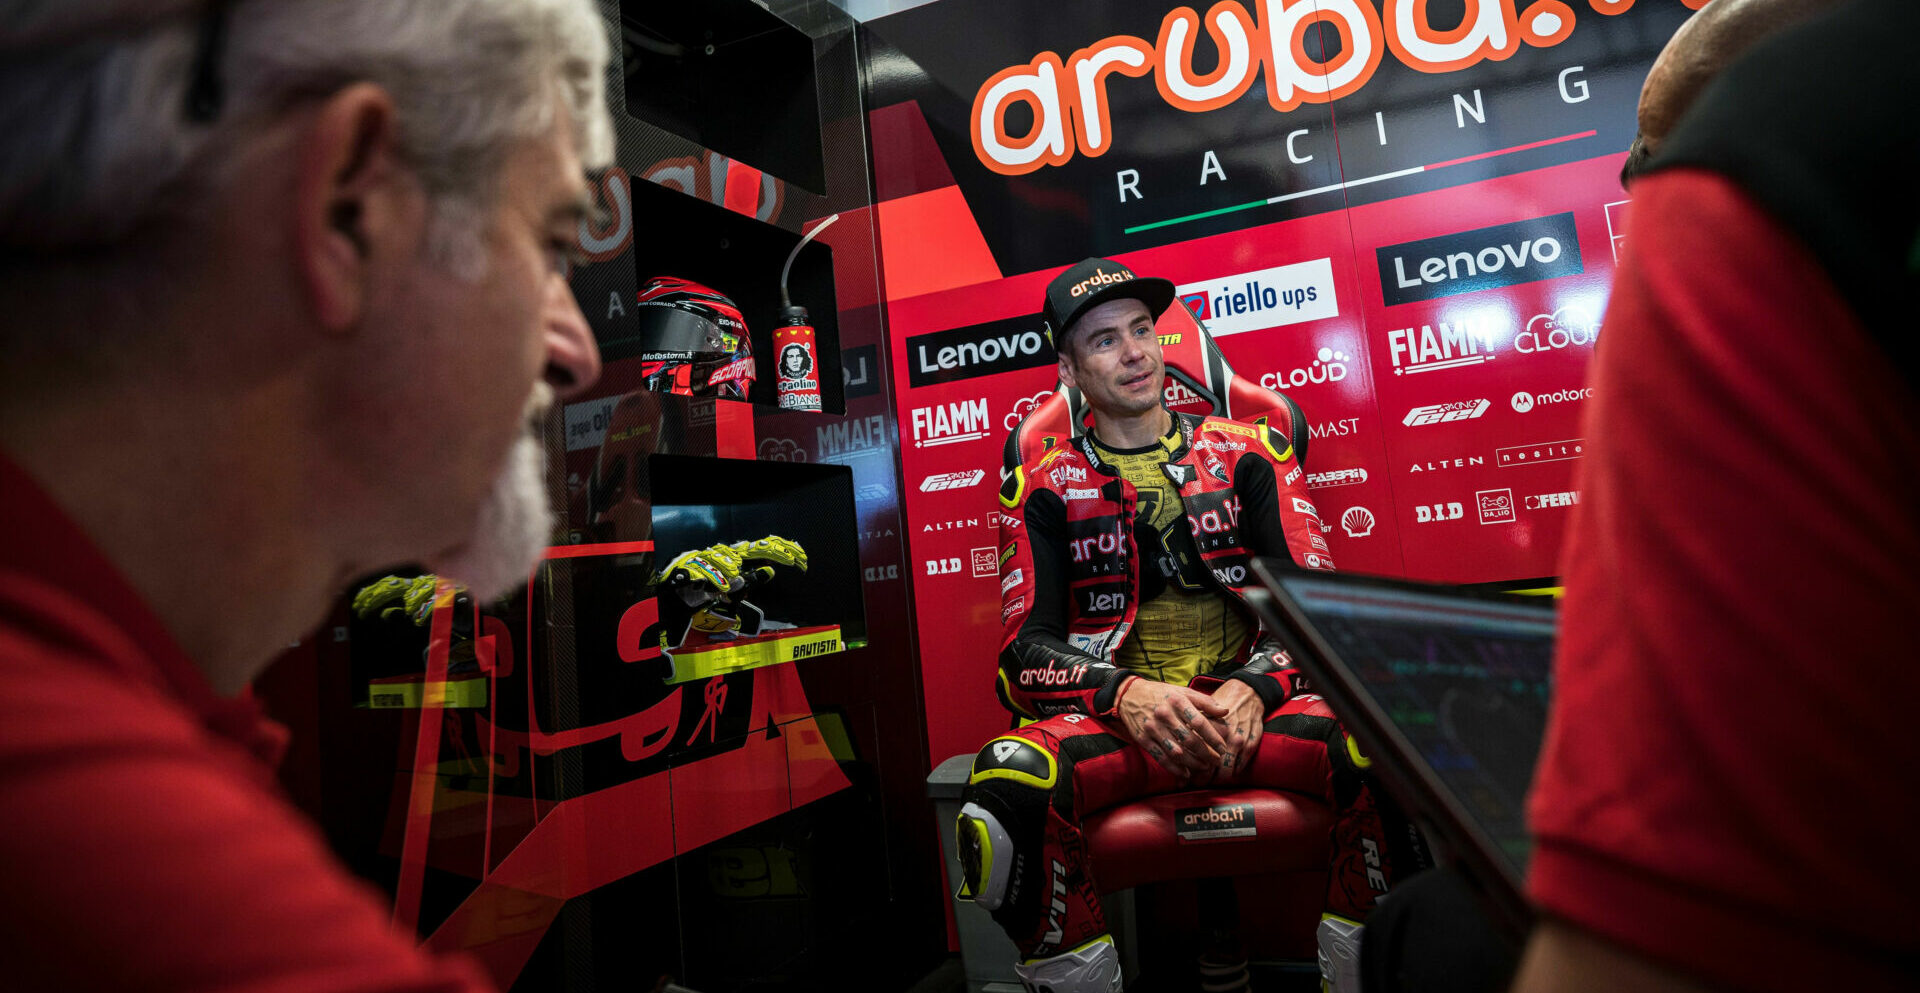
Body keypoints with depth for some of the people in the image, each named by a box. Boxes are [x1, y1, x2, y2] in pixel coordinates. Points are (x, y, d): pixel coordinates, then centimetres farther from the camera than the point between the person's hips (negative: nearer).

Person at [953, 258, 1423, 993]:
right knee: (1004, 791, -33)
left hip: (1253, 703, 1)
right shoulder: (1046, 487, 9)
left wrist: (1252, 690, -16)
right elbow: (1027, 648, 1)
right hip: (1114, 713, -1)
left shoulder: (1245, 453, 12)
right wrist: (1127, 693, -20)